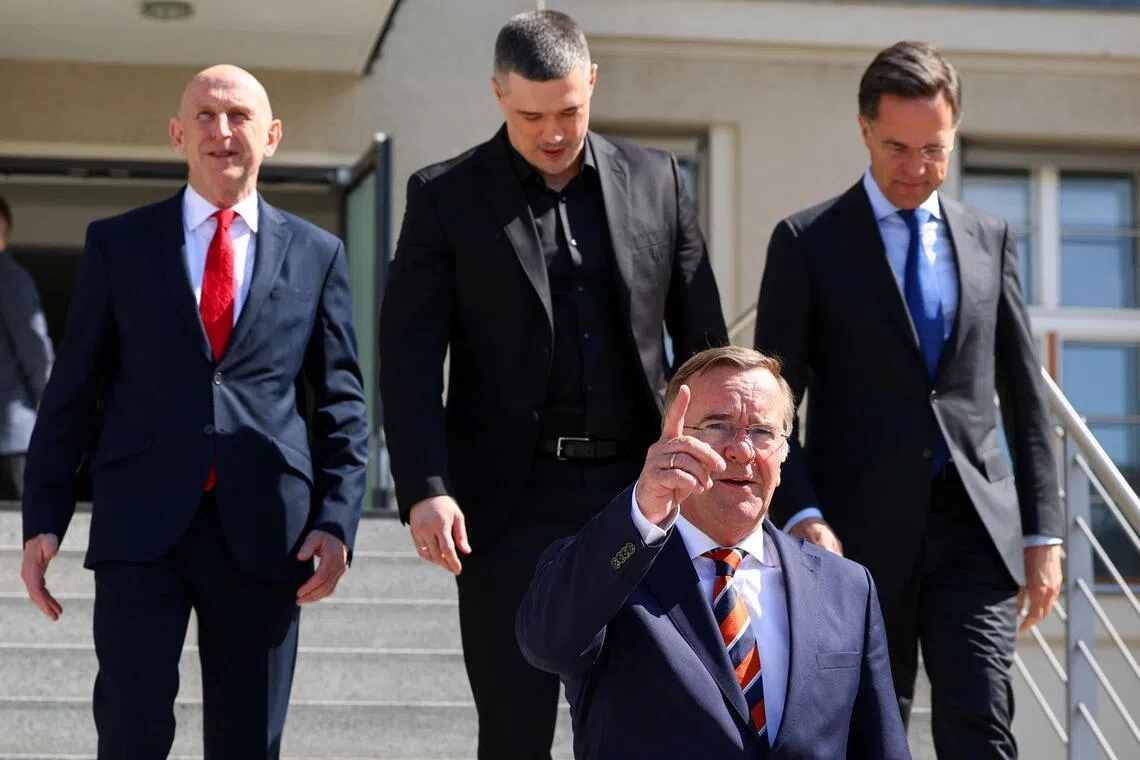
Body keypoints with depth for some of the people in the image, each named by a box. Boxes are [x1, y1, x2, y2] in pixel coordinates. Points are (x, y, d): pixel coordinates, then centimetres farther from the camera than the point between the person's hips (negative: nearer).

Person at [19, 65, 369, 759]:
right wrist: (44, 518, 2)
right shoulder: (118, 244, 8)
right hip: (142, 526, -1)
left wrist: (336, 523, -1)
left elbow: (342, 403, 10)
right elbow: (72, 390, 9)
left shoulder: (316, 255, 10)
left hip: (262, 534, 1)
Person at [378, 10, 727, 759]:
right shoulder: (446, 196, -1)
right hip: (512, 498, -2)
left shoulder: (656, 180, 6)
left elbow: (703, 337, 10)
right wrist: (425, 489, -16)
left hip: (638, 489, 2)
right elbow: (410, 355, -5)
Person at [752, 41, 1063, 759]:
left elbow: (1024, 397, 14)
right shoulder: (807, 242, 2)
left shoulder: (990, 237, 12)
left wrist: (1044, 531, 7)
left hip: (976, 527, 2)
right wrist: (802, 517, -14)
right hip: (862, 536, -1)